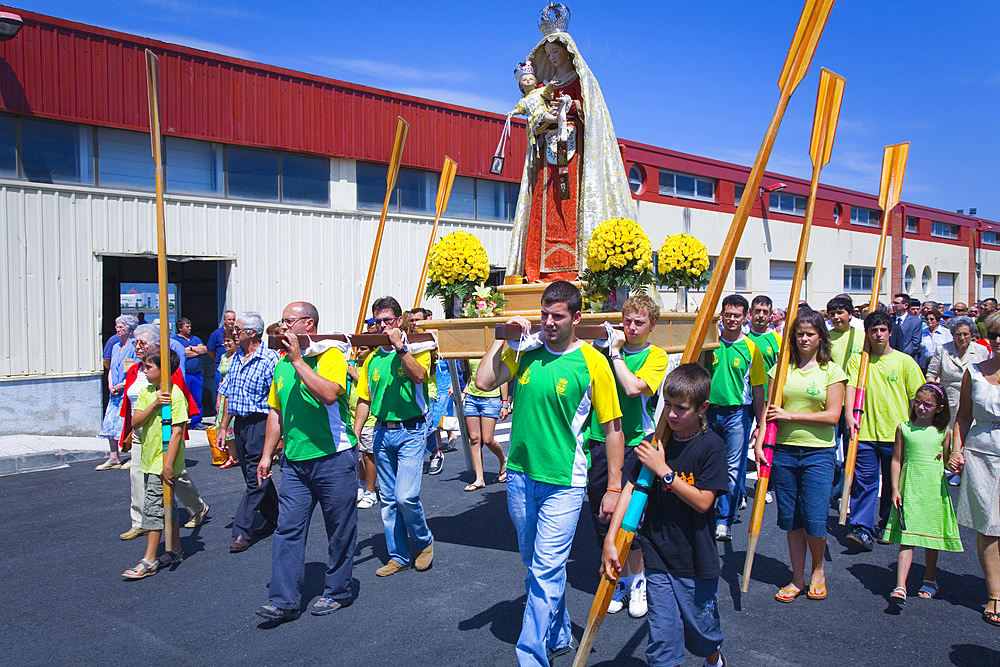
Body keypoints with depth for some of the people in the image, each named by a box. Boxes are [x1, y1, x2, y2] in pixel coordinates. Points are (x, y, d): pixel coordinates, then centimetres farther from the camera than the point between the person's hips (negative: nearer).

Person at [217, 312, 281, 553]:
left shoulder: (270, 359, -13)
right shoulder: (236, 358, 12)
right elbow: (229, 395, 18)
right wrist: (223, 426, 16)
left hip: (260, 422, -8)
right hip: (240, 423, 8)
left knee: (256, 478, -3)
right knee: (254, 476, 15)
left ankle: (242, 531, 1)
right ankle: (272, 520, 30)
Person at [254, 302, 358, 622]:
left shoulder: (330, 355, -9)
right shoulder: (282, 364, 12)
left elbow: (329, 394, -27)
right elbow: (276, 412, 19)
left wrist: (298, 360, -22)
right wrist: (267, 455, 16)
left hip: (333, 457, -6)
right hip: (294, 461, 6)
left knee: (340, 530, 7)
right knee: (287, 529, 3)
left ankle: (337, 592, 24)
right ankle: (284, 601, 10)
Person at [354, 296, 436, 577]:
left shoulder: (415, 349, -3)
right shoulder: (372, 358, 10)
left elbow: (419, 375, -23)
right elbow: (364, 400, 12)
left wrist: (400, 348, -23)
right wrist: (354, 435, 6)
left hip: (410, 431, -5)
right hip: (383, 432, 5)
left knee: (406, 496, -13)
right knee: (388, 499, 10)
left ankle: (424, 540, 14)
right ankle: (399, 556, 22)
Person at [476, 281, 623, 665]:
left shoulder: (592, 362, -10)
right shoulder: (525, 350, 1)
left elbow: (612, 428, -6)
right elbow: (484, 382, -8)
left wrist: (614, 486, -7)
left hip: (563, 483, -5)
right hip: (520, 475, 5)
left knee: (546, 572, -6)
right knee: (536, 566, 18)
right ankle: (559, 636, 38)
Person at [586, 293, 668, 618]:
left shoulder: (656, 356, -2)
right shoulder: (607, 346, 9)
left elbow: (633, 388, -17)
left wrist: (616, 352, -11)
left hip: (635, 443, -4)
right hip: (599, 442, 4)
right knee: (602, 515, 8)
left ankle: (638, 580, 19)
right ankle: (622, 579, 26)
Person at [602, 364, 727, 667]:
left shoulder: (712, 446, -11)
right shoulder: (655, 443, -2)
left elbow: (703, 501, -16)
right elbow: (630, 489, -2)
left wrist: (663, 470, -20)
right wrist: (610, 540, -8)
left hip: (697, 561, -2)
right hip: (658, 557, 2)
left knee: (702, 631, 19)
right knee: (662, 637, 1)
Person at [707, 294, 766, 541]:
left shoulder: (751, 348, 0)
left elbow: (758, 388, 4)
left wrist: (761, 423, 2)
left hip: (737, 413, -2)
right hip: (710, 411, 2)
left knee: (733, 469, -4)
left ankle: (723, 521, 2)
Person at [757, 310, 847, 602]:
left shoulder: (831, 371, 1)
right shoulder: (782, 368, 8)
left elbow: (832, 416, -6)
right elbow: (770, 410, 5)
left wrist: (791, 415, -11)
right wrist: (760, 441, -7)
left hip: (818, 452, -2)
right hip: (784, 451, 3)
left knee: (814, 519, -4)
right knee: (790, 520, 8)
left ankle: (818, 571, 24)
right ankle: (797, 580, 22)